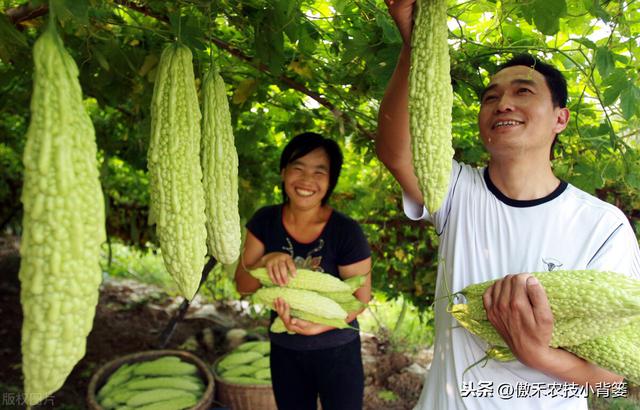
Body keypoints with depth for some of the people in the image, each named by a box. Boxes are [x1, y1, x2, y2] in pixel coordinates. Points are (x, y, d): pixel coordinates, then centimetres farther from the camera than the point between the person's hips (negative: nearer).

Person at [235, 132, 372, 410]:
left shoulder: (346, 231, -20)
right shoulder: (265, 221, -9)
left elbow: (360, 297, -13)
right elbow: (242, 287, -8)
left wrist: (317, 327, -29)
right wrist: (267, 261, -29)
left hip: (336, 351, -3)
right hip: (284, 351, 3)